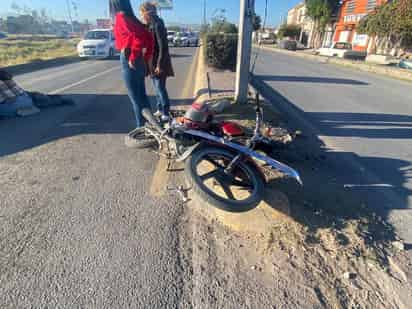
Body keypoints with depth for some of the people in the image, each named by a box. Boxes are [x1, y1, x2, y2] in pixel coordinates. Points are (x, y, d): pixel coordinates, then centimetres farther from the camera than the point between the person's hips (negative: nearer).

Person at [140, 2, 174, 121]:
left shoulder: (158, 25, -15)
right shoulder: (151, 25, 12)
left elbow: (163, 47, -20)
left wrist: (159, 64, -21)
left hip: (159, 62, -9)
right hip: (153, 61, 9)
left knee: (160, 87, -8)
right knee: (156, 87, 14)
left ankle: (166, 113, -1)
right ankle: (160, 109, 25)